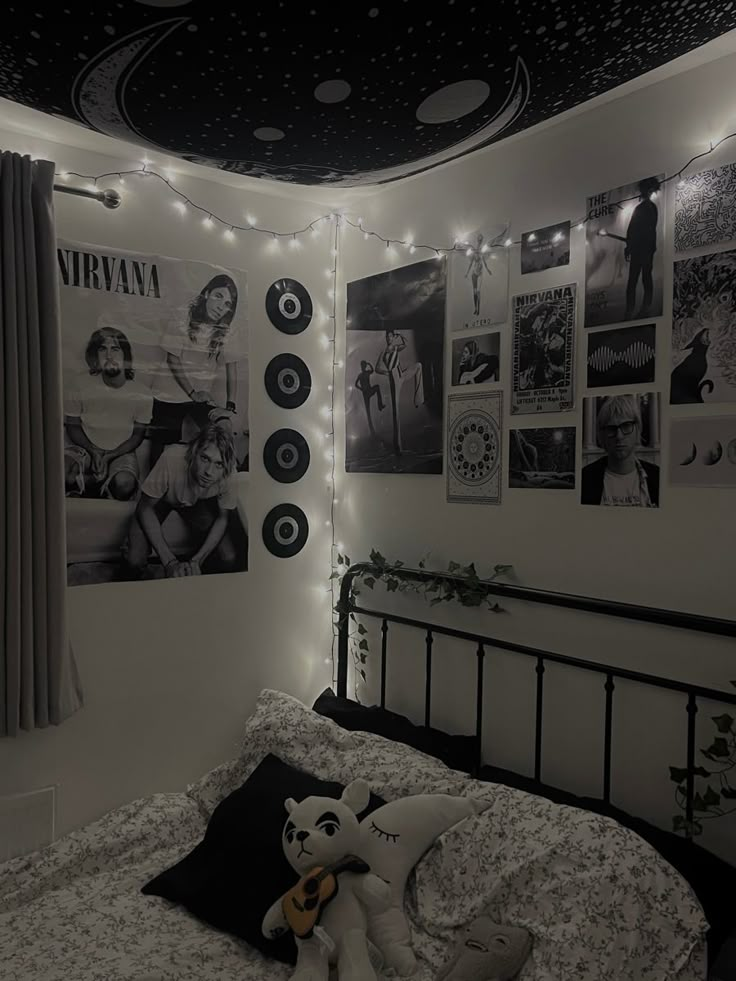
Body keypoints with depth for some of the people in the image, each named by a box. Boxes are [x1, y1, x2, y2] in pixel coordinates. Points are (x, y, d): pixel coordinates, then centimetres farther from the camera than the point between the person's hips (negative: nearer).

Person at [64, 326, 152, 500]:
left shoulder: (141, 396, -8)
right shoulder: (83, 386, -7)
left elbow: (137, 436, -1)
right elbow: (73, 426, 0)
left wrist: (109, 456, -15)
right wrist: (94, 452, -16)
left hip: (120, 452, -1)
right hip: (85, 448, 1)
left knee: (124, 485, -34)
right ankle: (105, 484, -5)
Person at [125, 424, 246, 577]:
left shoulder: (227, 475, -33)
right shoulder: (172, 459, -40)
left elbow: (222, 518, -14)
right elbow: (146, 508, -26)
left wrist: (196, 561, -25)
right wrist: (170, 562, -31)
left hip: (199, 502, 2)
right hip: (162, 499, -1)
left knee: (230, 560, -17)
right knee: (135, 560, -23)